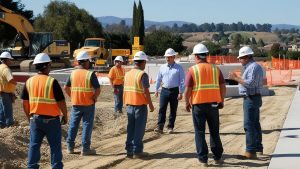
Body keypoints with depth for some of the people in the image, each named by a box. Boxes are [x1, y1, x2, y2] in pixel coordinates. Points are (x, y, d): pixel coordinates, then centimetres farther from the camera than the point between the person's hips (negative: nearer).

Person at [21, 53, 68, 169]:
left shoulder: (29, 82, 1)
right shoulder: (52, 82, -15)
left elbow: (25, 103, 5)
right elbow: (61, 102, -13)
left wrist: (29, 116, 18)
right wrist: (65, 115, 1)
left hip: (35, 119, 4)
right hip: (51, 120, -4)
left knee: (34, 145, 10)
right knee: (55, 146, 7)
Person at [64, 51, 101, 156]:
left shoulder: (73, 73, 3)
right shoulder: (91, 74, -12)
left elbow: (66, 88, 7)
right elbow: (98, 89, -17)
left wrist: (72, 97, 14)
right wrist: (94, 98, -2)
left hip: (75, 104, 4)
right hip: (88, 104, -4)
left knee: (73, 124, 13)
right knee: (87, 125, 4)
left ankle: (70, 147, 18)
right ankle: (85, 149, 5)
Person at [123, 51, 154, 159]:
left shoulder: (128, 74, 8)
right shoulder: (142, 74, -14)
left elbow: (125, 90, 9)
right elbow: (146, 91, -17)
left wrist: (126, 103, 16)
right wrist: (151, 105, -10)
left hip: (129, 105, 7)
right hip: (140, 105, -7)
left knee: (131, 128, 12)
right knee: (139, 129, 0)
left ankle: (129, 150, 16)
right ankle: (137, 151, 3)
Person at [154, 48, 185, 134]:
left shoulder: (179, 68, -2)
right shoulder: (162, 67, 8)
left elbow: (182, 81, -4)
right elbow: (158, 79, 16)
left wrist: (180, 92, -9)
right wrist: (156, 90, 12)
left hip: (174, 91, -2)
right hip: (164, 90, 2)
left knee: (173, 110, 6)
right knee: (162, 109, -6)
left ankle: (170, 127, 14)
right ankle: (160, 127, -8)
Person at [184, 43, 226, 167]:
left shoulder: (192, 70, -7)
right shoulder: (215, 69, 3)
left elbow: (188, 90, -10)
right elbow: (223, 87, 4)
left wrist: (187, 103, 4)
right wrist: (221, 101, 17)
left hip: (198, 105, -3)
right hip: (213, 104, 3)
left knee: (200, 132, 7)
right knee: (214, 132, 15)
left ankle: (203, 159, 8)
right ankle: (218, 157, 20)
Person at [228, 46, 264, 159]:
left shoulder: (253, 67, -17)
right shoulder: (252, 66, 16)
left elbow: (250, 83, -26)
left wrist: (236, 78, -20)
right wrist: (238, 78, 17)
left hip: (251, 98, -11)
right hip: (253, 98, 11)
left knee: (249, 125, -10)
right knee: (255, 124, 17)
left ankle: (251, 151, -10)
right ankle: (258, 147, 26)